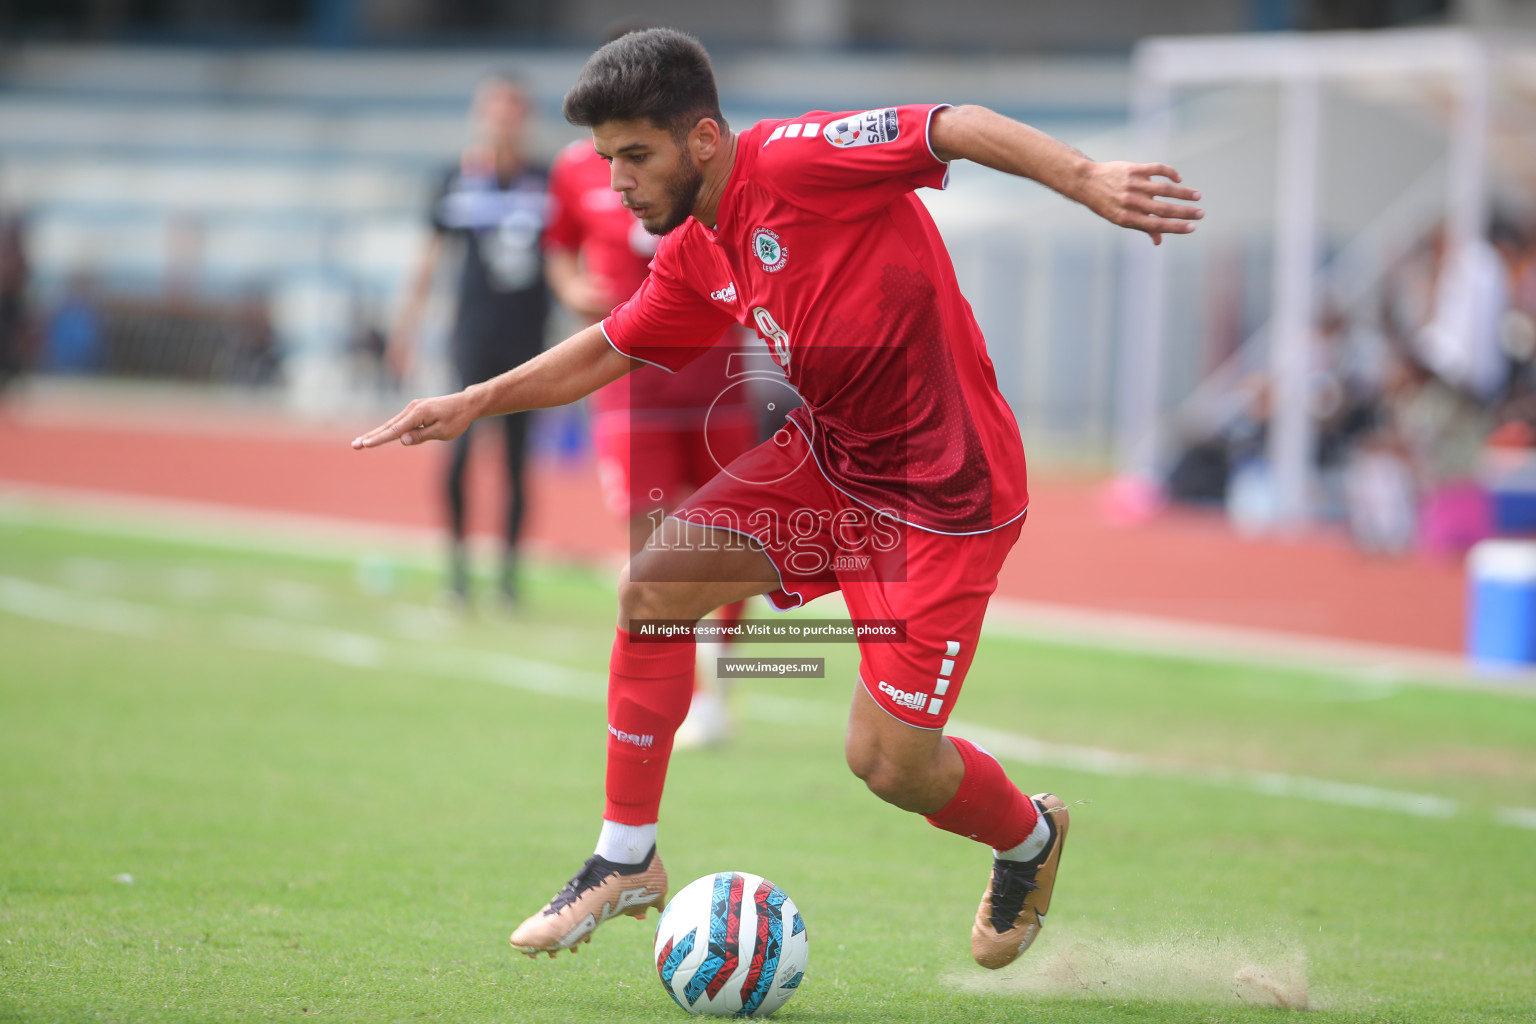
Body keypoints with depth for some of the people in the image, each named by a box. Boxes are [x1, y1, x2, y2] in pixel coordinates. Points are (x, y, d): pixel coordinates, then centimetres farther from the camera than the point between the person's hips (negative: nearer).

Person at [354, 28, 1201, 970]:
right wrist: (477, 402, 11)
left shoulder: (795, 161, -22)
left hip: (946, 494, -8)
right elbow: (607, 351, 20)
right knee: (651, 588, -3)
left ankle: (1029, 838, 28)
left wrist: (1087, 180, -44)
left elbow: (961, 129, -30)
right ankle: (628, 861, 12)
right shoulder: (695, 259, 3)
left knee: (888, 762, -6)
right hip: (828, 457, 8)